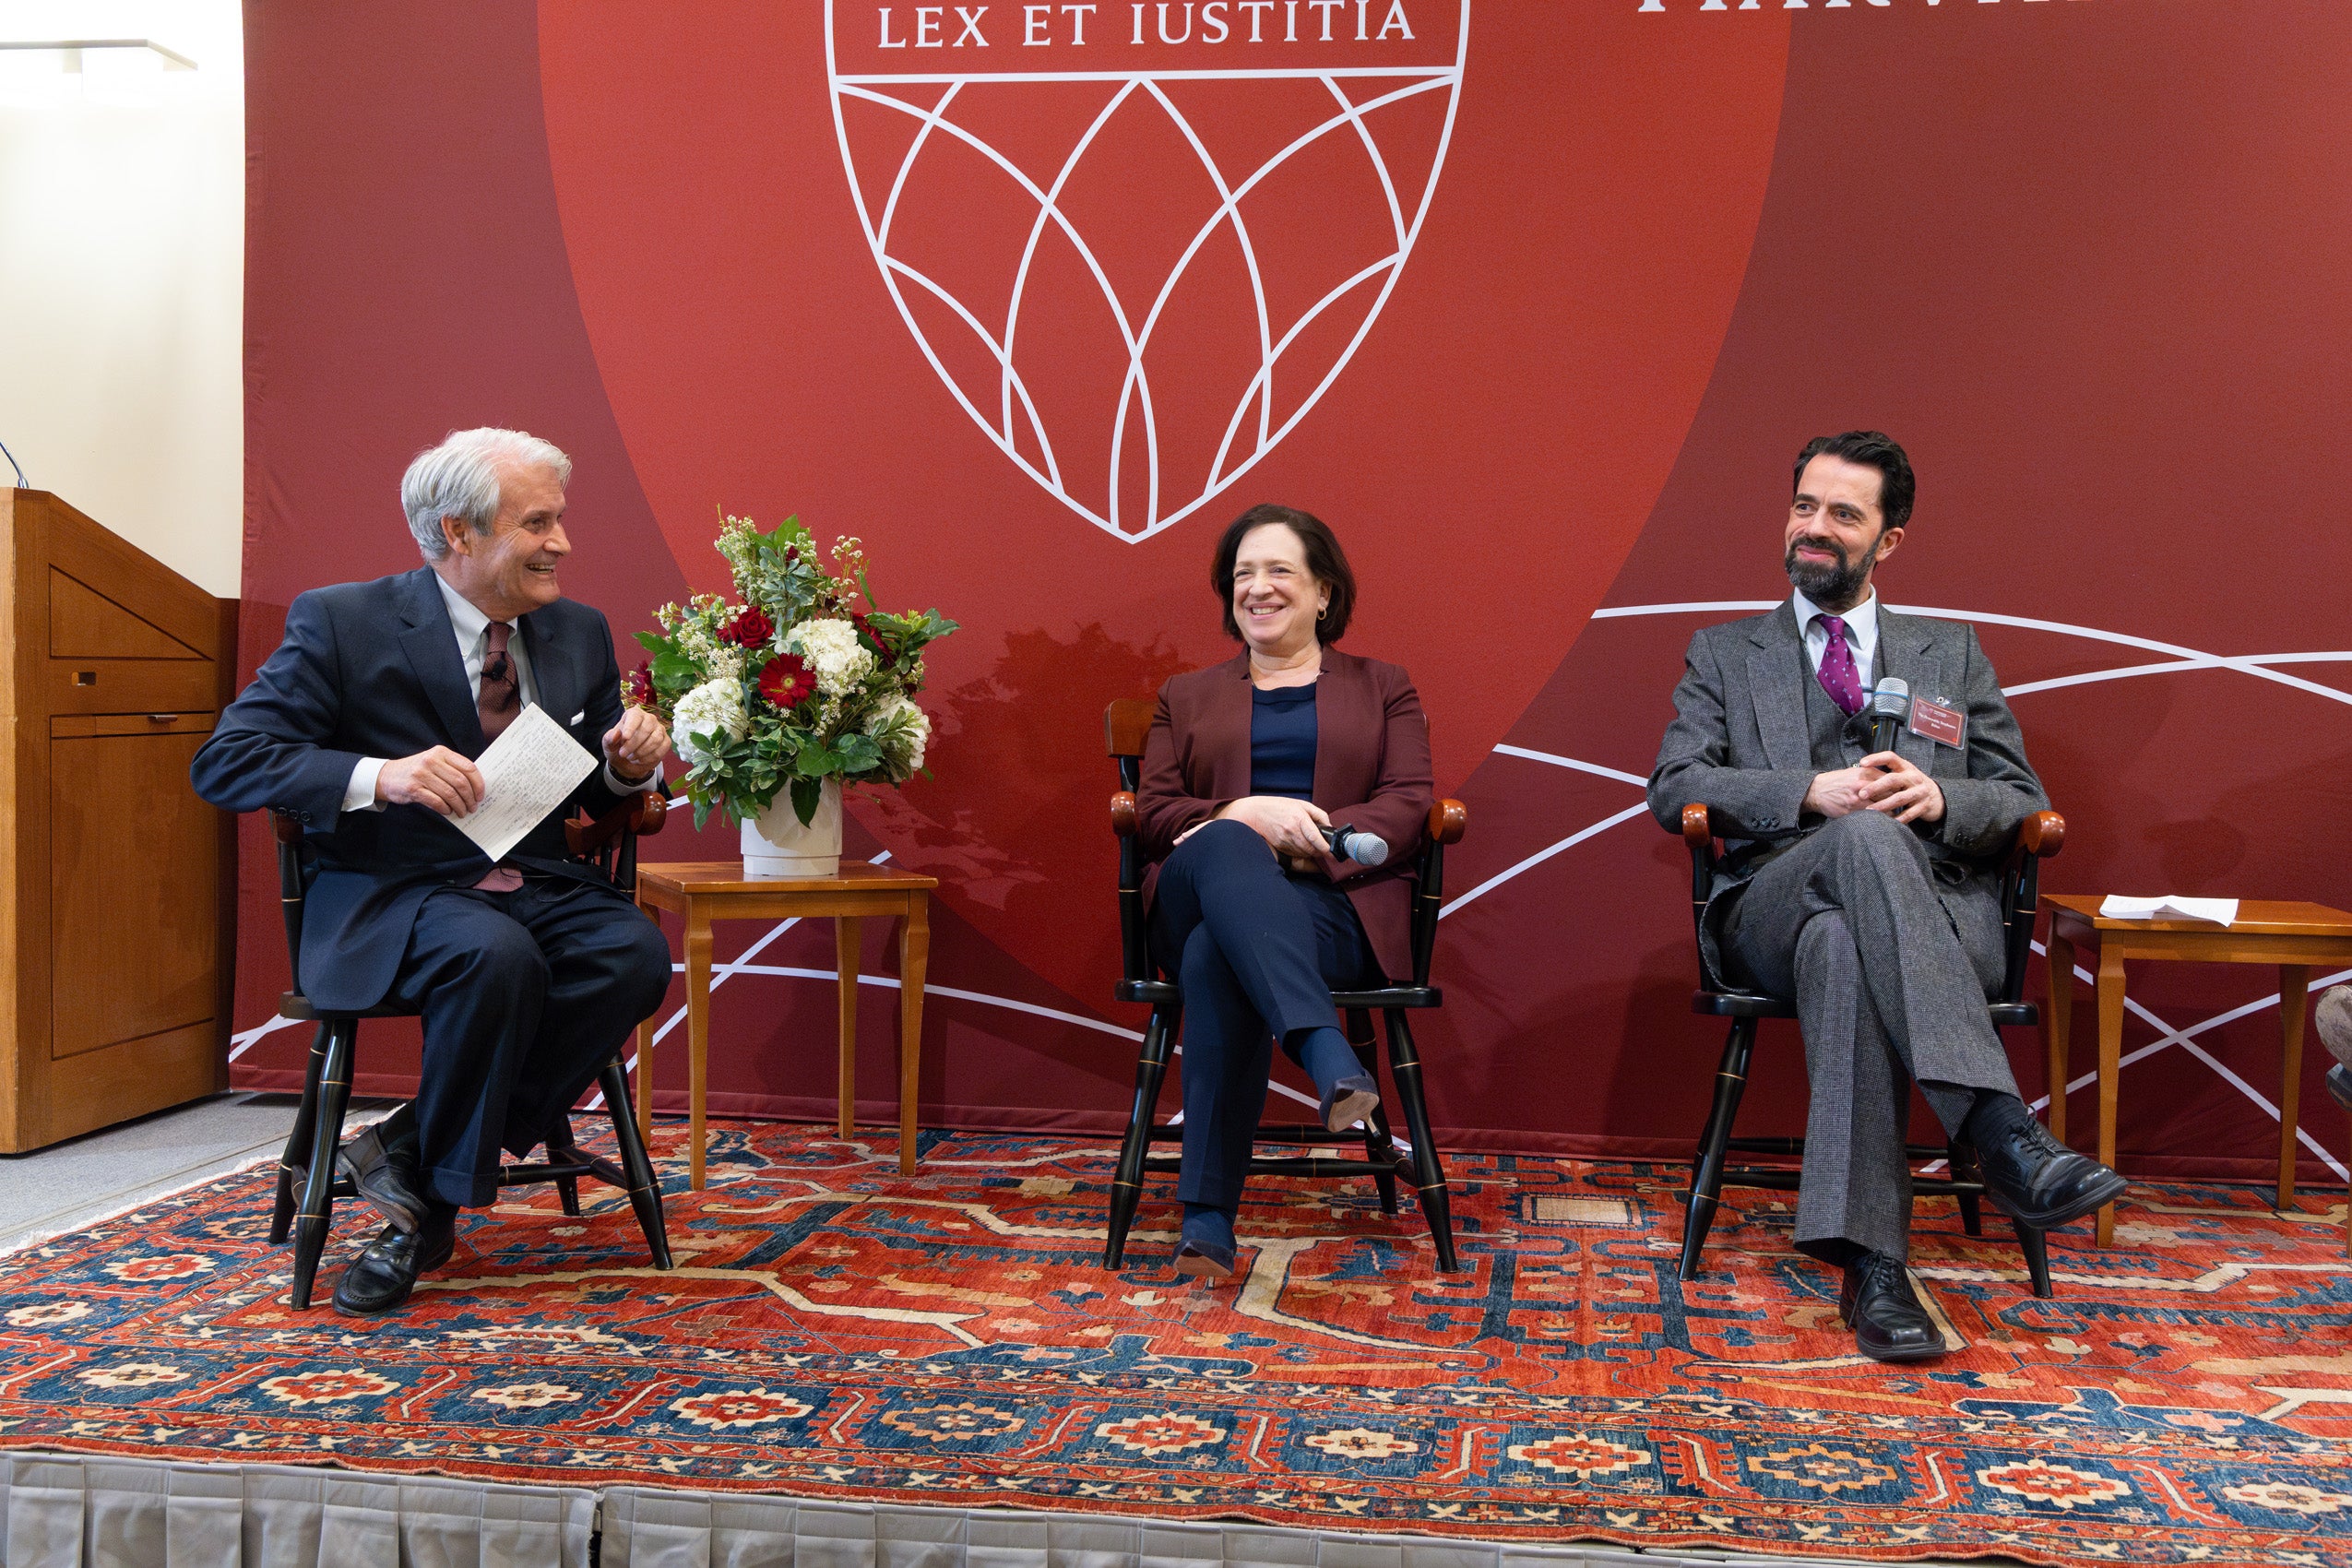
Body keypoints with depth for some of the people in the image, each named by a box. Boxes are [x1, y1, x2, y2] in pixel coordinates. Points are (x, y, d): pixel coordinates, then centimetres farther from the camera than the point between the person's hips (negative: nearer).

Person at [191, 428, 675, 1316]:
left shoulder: (579, 635, 10)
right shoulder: (342, 624, -5)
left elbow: (594, 797, 18)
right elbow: (223, 762, -11)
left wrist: (629, 766, -8)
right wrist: (380, 775, -26)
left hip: (536, 887, 5)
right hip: (391, 900, -5)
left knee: (636, 952, -27)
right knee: (495, 955, -37)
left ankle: (414, 1152, -15)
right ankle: (432, 1203, -13)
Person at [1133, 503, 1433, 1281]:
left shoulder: (1383, 688, 24)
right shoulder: (1186, 697, 29)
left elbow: (1408, 805, 7)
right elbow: (1154, 814, 12)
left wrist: (1316, 840, -13)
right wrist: (1249, 815, -10)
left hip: (1334, 905, -1)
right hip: (1201, 892, 1)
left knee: (1219, 958, -39)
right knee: (1225, 849, -41)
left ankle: (1208, 1217, -44)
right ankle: (1329, 1056, -57)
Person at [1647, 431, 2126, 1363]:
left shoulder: (1952, 654, 26)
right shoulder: (1724, 654, 23)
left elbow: (2023, 801, 18)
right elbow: (1673, 788, 7)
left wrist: (1942, 799, -7)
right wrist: (1813, 792, -11)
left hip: (1938, 914, 1)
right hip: (1772, 906, -1)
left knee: (1842, 946, -39)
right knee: (1866, 836, -39)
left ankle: (1866, 1259, -48)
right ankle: (2005, 1136, -50)